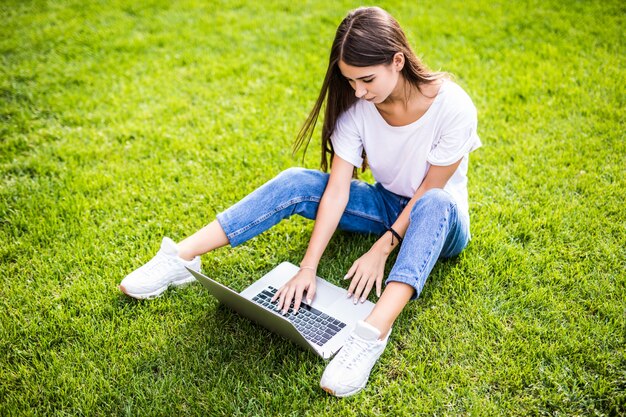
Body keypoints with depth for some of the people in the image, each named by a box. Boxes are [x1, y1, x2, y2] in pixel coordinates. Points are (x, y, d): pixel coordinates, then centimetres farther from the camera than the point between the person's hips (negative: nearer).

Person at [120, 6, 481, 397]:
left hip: (441, 219, -3)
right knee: (297, 183, -19)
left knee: (434, 204, -41)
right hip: (386, 203, 3)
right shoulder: (357, 106, -17)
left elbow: (427, 193, -21)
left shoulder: (453, 107, -27)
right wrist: (308, 267, -28)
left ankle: (373, 334, -55)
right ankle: (183, 258, -20)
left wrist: (381, 251, -25)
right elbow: (336, 189, -21)